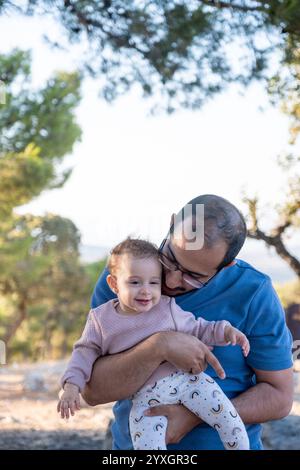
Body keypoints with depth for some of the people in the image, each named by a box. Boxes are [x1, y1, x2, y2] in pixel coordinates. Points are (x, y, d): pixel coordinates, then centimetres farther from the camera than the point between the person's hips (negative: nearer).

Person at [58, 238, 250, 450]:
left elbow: (197, 329, 11)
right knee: (146, 444, -22)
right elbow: (86, 353, 9)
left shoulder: (167, 307, 3)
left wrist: (225, 330, -5)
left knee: (227, 416, -14)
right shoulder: (101, 320, 3)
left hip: (187, 378, 1)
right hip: (145, 395, 0)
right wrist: (72, 385, -4)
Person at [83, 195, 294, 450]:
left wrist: (195, 416, -18)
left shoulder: (254, 293, -13)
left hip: (226, 442, -1)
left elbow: (280, 396, -8)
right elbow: (92, 391, -16)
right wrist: (159, 347, -31)